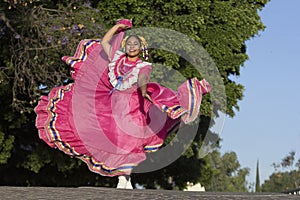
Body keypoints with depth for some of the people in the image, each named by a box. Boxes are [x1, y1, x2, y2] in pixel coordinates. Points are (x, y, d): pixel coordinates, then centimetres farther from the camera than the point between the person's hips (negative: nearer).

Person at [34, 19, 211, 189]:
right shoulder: (117, 59, 12)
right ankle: (121, 180, 1)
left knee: (129, 142, -10)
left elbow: (143, 79, -20)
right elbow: (104, 42, 19)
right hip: (113, 106, 4)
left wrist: (144, 90, -41)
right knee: (114, 140, -2)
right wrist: (118, 26, 20)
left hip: (134, 107, -4)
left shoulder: (144, 66, 1)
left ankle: (127, 180, -4)